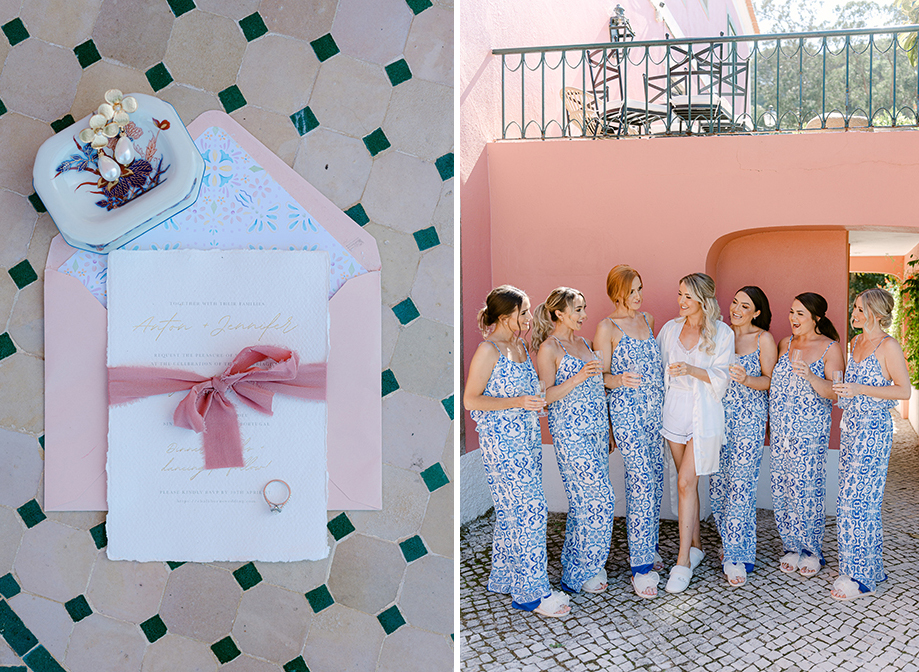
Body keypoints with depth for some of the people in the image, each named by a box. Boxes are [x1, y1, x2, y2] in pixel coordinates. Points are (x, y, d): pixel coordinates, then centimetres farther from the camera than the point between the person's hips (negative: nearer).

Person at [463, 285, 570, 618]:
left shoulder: (520, 345, 11)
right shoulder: (488, 350, -15)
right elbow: (471, 400, -16)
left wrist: (538, 400, 10)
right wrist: (518, 402, -22)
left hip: (526, 438, 9)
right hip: (502, 442, -9)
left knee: (512, 510, 14)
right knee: (530, 509, -8)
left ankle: (505, 577, 27)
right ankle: (531, 592, 2)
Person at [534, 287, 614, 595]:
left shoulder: (583, 343, 15)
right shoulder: (548, 348, -8)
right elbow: (546, 396, -12)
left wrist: (608, 429, 20)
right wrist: (579, 377, -21)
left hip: (596, 429, 8)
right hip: (571, 433, -7)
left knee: (584, 498, 8)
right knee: (600, 498, -9)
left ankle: (576, 561, 21)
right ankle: (581, 572, 4)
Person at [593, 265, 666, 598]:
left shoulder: (647, 319, 14)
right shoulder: (607, 328, -6)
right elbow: (600, 375, -8)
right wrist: (620, 380, -26)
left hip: (655, 408, 7)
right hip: (626, 410, -7)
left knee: (655, 478, 9)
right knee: (641, 481, -12)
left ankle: (644, 547, 23)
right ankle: (641, 565, -8)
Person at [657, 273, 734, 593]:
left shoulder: (722, 333, -5)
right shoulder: (670, 329, 7)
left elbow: (721, 378, -8)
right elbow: (658, 365, 15)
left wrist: (691, 369, -22)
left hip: (704, 414, -4)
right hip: (674, 408, 4)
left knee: (686, 482, -11)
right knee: (687, 480, 11)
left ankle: (683, 561, -7)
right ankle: (696, 545, 26)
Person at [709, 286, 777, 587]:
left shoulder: (764, 339, 0)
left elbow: (770, 381, -4)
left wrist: (747, 379, -22)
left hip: (749, 418, -4)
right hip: (719, 415, 4)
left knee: (741, 484, -8)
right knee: (718, 481, 3)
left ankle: (737, 555, -1)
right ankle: (731, 545, 20)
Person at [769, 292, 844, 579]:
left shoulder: (830, 348, -4)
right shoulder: (784, 344, 11)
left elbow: (834, 394, -10)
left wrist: (810, 377, -27)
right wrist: (769, 423, 18)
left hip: (810, 429, -4)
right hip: (780, 429, 5)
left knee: (806, 488, -4)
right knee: (782, 488, 5)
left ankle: (811, 550, 13)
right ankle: (792, 547, 19)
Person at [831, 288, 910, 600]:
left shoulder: (888, 346, -10)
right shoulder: (856, 342, 14)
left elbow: (904, 390, -13)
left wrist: (860, 389, -19)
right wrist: (843, 390, 9)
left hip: (873, 428, -8)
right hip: (851, 425, 8)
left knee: (856, 501, -7)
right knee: (861, 499, 11)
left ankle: (861, 576, 3)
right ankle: (871, 568, 22)